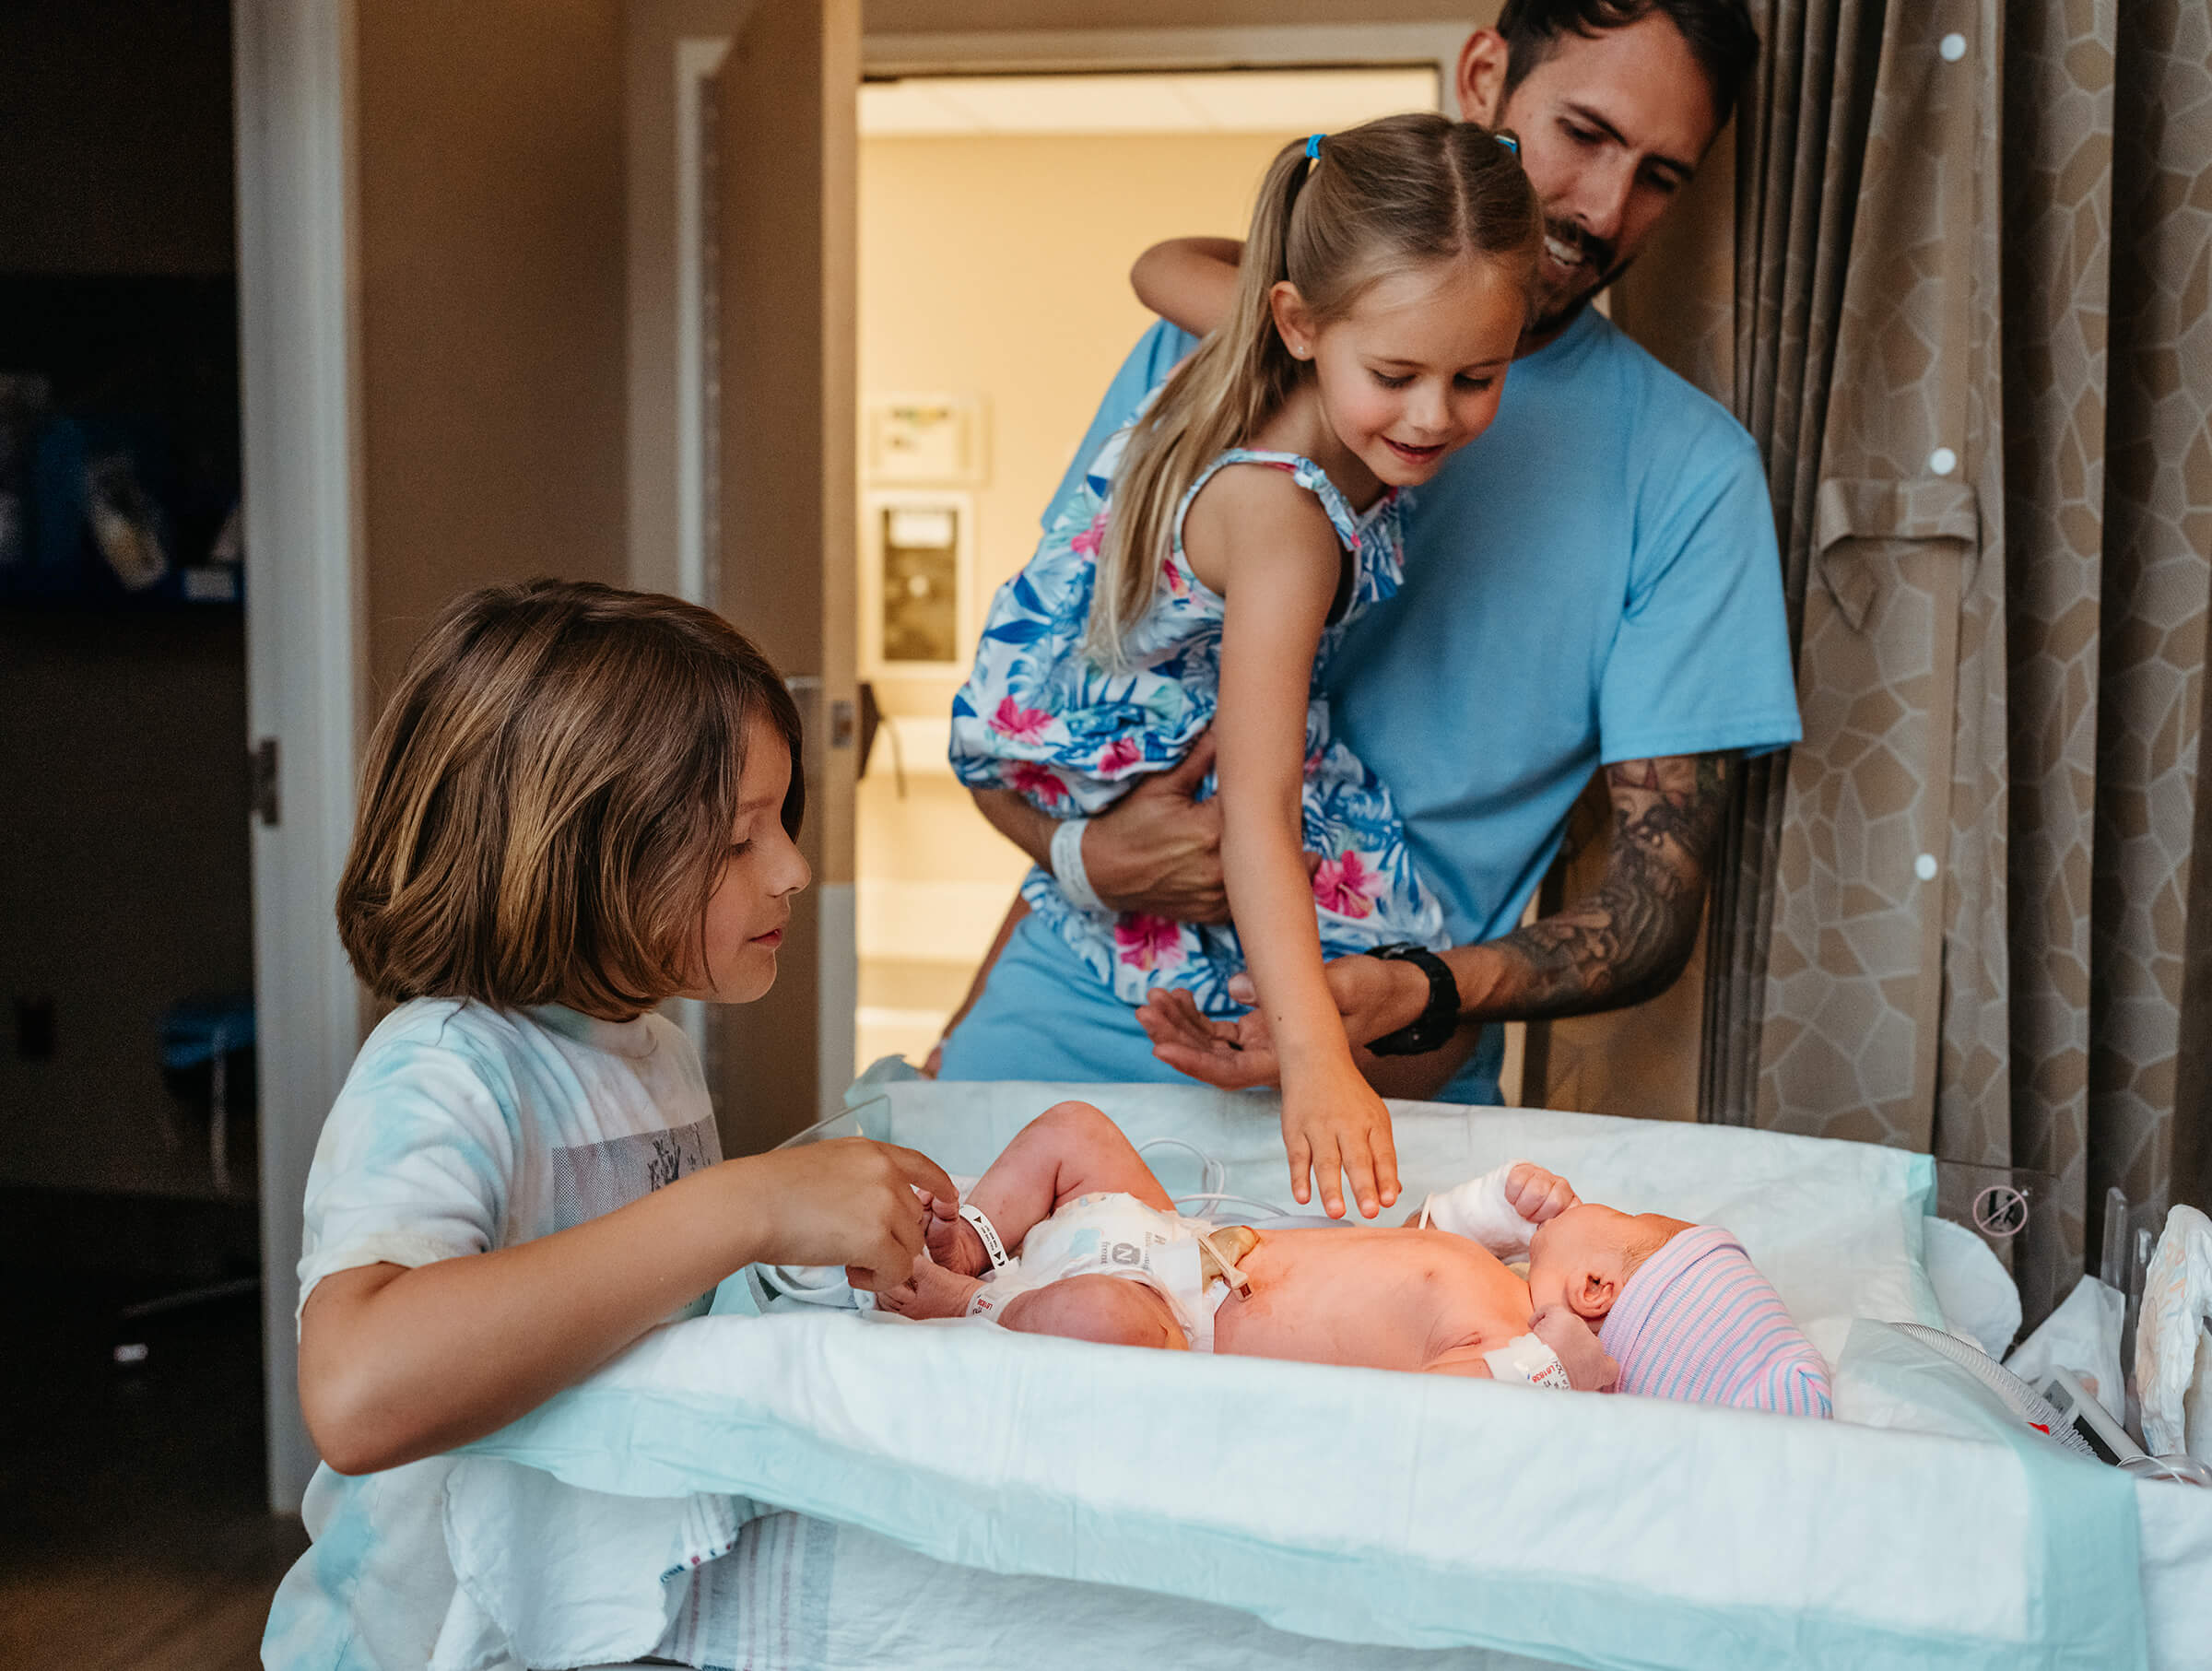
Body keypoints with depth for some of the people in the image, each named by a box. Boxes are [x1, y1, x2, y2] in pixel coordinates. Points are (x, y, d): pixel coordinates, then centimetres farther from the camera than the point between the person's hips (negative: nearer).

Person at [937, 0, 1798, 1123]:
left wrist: (1421, 996, -19)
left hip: (1387, 1087, 0)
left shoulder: (1689, 471, 2)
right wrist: (1084, 849, -12)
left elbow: (1659, 904, -1)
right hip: (1063, 1031, 1)